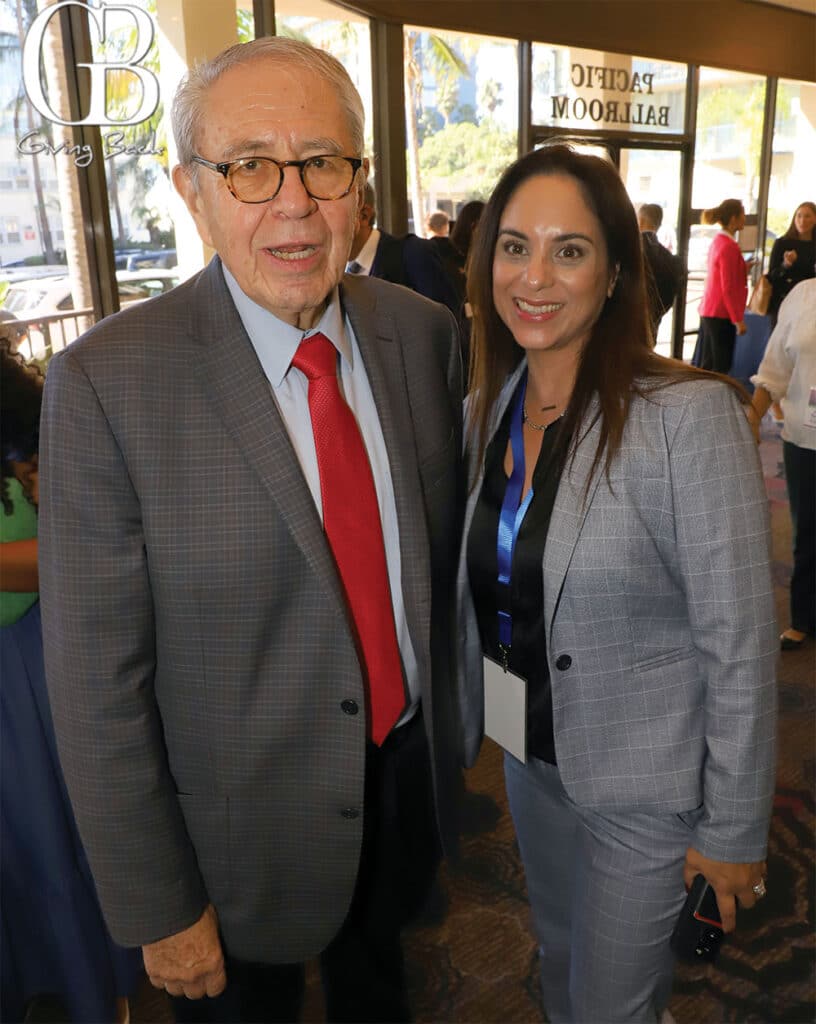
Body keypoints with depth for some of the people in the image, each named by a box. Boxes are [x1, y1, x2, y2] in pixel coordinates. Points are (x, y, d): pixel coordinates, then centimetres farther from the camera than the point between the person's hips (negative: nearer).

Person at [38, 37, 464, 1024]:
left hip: (411, 771, 4)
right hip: (247, 827, -3)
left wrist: (451, 711, 11)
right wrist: (158, 912, -11)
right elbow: (96, 681, -18)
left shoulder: (423, 331, -8)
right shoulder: (106, 382, -23)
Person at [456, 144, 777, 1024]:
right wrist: (471, 718, 12)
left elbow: (739, 645, -18)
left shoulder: (688, 416, -23)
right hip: (529, 753, 6)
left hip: (644, 784, -5)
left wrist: (734, 828, -12)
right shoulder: (485, 410, -3)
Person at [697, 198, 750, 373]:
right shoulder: (729, 246, -15)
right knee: (720, 367, -4)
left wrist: (743, 269, 14)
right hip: (722, 314, -9)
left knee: (706, 365, 13)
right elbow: (729, 288, -18)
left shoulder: (718, 241, 12)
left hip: (708, 311, 9)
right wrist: (738, 319, -16)